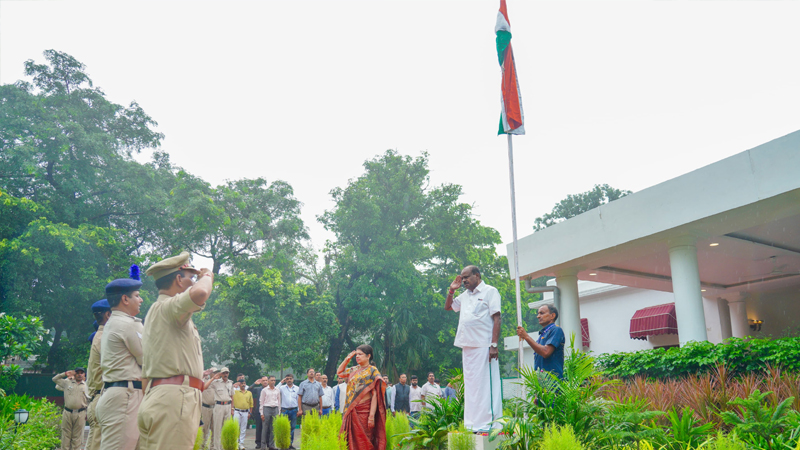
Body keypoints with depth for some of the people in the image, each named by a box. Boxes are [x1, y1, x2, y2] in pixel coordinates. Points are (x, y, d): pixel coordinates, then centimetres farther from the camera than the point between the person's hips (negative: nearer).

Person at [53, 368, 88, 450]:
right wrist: (65, 374, 7)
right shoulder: (67, 382, 11)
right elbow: (54, 379, 17)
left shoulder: (86, 386, 10)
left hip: (80, 414, 0)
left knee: (77, 436, 2)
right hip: (67, 413, 0)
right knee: (66, 435, 2)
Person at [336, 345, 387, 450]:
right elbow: (339, 372, 28)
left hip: (364, 410, -6)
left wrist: (372, 416, -18)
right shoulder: (354, 370, 13)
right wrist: (347, 358, 14)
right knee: (352, 440, 6)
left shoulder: (372, 371, -5)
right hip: (351, 410, 6)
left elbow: (375, 395, -11)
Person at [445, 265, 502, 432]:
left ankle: (489, 423, -3)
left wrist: (494, 345, -16)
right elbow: (447, 307, 32)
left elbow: (496, 318, -8)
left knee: (486, 384, -7)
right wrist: (451, 290, 15)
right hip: (467, 346, 7)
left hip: (483, 346, -7)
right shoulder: (465, 295, 19)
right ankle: (472, 424, 13)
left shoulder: (490, 291, 0)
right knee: (470, 385, 8)